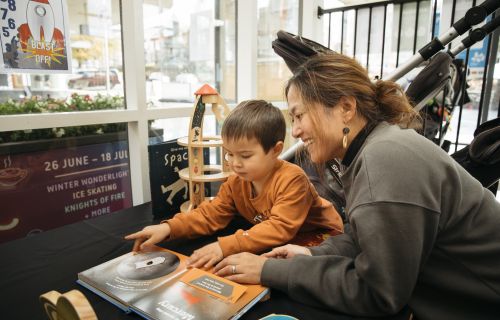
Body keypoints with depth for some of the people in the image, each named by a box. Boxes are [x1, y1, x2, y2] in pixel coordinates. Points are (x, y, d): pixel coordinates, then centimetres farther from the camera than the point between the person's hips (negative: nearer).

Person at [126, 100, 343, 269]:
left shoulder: (292, 179, -29)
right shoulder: (236, 182, -7)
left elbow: (280, 228, -36)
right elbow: (210, 214, -8)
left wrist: (225, 246, -45)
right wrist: (168, 228, -24)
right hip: (276, 246, 6)